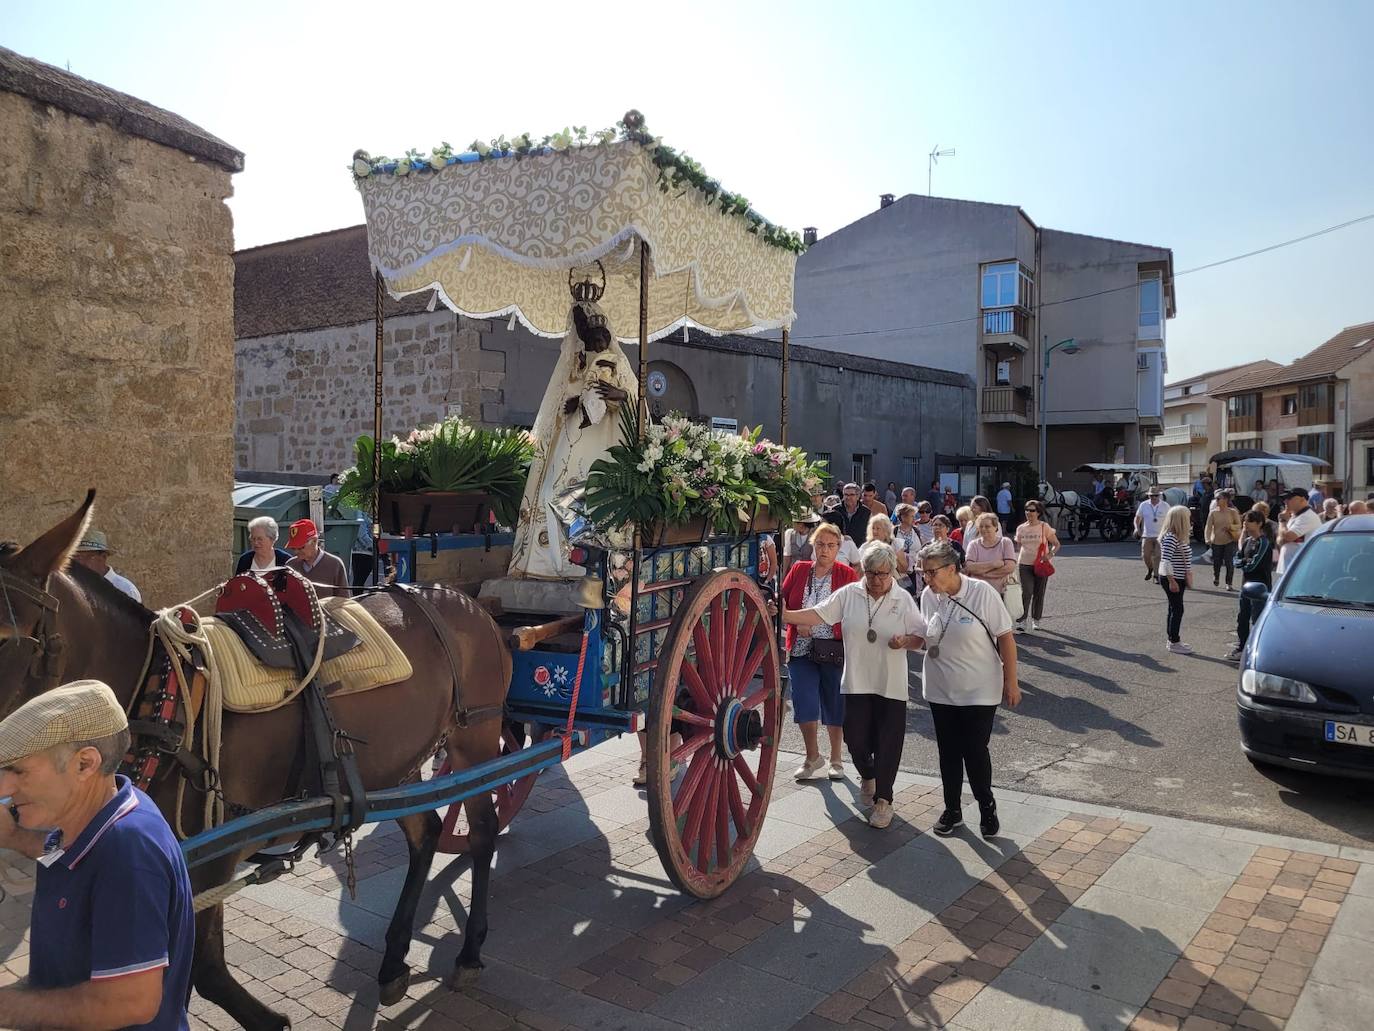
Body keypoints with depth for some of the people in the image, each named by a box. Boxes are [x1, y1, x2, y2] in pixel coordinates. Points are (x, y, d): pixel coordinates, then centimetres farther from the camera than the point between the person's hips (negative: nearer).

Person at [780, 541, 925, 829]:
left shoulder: (903, 600, 0)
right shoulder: (849, 594, 0)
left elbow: (920, 638, 2)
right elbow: (817, 615, -4)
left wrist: (905, 641, -20)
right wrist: (783, 614, -15)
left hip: (891, 685, -1)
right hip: (857, 682, 1)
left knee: (887, 743, 2)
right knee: (856, 739, 7)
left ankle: (883, 799, 19)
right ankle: (867, 776, 40)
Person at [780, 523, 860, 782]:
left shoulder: (847, 575, -1)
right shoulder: (799, 570, 4)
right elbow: (782, 600, 5)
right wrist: (796, 623, -12)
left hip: (834, 650, -1)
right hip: (802, 650, 1)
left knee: (835, 706, 9)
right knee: (804, 704, -2)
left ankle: (836, 759, 28)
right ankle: (813, 757, 19)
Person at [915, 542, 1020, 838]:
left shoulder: (982, 593, -16)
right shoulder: (928, 596, -3)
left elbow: (1005, 638, -10)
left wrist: (1011, 682, -8)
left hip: (979, 691, -4)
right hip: (940, 689, 4)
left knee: (975, 751, 1)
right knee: (948, 752, 12)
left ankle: (987, 808, 25)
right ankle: (952, 810, 29)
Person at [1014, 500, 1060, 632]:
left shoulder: (1045, 527, -2)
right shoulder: (1021, 528, 6)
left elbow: (1056, 544, 1)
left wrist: (1050, 554, -17)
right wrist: (1016, 560, 10)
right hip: (1025, 564, 1)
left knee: (1039, 594, 8)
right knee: (1026, 593, -12)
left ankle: (1036, 620, 23)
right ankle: (1021, 621, -13)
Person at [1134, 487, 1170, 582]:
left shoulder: (1165, 506, 0)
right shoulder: (1144, 505, 2)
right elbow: (1137, 518, 8)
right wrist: (1137, 528, -9)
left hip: (1160, 535, -1)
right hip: (1147, 535, 1)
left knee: (1158, 556, -7)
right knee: (1145, 555, 0)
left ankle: (1156, 575, 2)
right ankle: (1150, 569, 29)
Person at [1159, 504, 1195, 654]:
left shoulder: (1179, 537, 11)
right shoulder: (1170, 538, -21)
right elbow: (1166, 561, -25)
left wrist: (1188, 574, 8)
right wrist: (1172, 581, -23)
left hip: (1178, 578, 10)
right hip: (1170, 579, -10)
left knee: (1174, 609, 15)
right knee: (1177, 609, -4)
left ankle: (1172, 640, 23)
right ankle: (1174, 643, 3)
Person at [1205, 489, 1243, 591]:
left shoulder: (1233, 512, -4)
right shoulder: (1213, 512, -2)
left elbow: (1239, 525, 2)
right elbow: (1208, 526, -8)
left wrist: (1231, 527, -20)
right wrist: (1207, 539, -21)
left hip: (1229, 541, -1)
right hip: (1216, 542, 2)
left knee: (1229, 562, -7)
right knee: (1216, 562, 9)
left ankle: (1229, 583, 7)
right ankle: (1216, 577, 40)